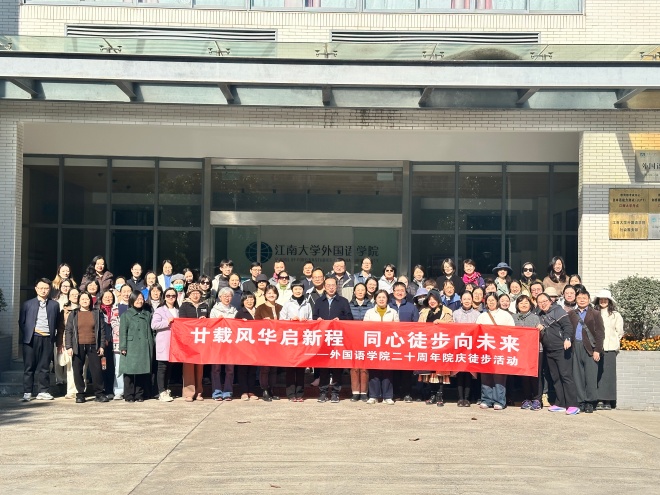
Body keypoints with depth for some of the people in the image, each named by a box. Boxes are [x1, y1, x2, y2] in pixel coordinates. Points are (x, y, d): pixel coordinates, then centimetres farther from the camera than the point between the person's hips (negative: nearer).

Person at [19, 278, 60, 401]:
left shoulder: (54, 305, 11)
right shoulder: (28, 304, 9)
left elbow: (57, 323, 10)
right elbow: (21, 322, 9)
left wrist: (54, 337, -1)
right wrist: (27, 334, -1)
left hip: (47, 339, 1)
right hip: (31, 339, -1)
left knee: (44, 367, 4)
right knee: (29, 367, 1)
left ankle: (43, 391, 10)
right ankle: (27, 392, 6)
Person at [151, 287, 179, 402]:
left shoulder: (177, 311, 18)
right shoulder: (159, 310, 0)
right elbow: (153, 325, -11)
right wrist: (167, 322, -16)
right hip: (163, 344, -6)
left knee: (170, 367, 8)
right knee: (162, 367, -6)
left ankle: (166, 390, 16)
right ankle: (162, 392, -5)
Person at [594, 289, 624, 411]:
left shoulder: (615, 315, 7)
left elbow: (619, 332, 9)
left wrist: (614, 343, 6)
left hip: (609, 348, -1)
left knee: (608, 373, -3)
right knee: (598, 373, -2)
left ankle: (607, 401, 0)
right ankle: (599, 400, 1)